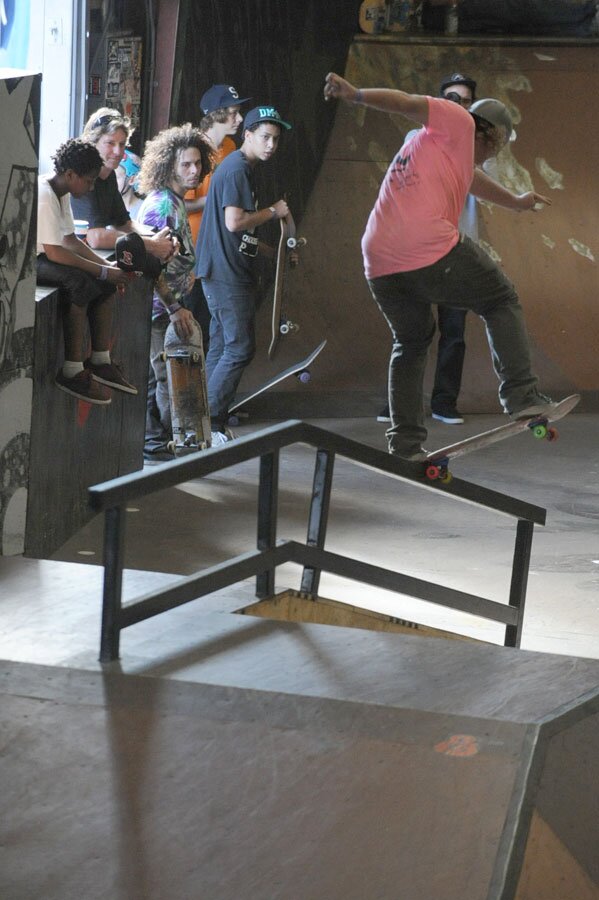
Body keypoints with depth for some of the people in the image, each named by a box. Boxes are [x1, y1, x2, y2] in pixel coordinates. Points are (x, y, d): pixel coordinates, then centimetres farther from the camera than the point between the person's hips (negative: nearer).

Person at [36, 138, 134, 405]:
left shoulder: (61, 193, 8)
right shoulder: (44, 196, -23)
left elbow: (70, 240, 13)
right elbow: (54, 252, -27)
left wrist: (107, 265, 0)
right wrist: (102, 271, -23)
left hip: (39, 256, 11)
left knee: (107, 284, 2)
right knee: (80, 283, -31)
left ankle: (100, 361, 3)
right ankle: (72, 371, -27)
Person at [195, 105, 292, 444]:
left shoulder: (243, 168, 19)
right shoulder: (238, 169, -14)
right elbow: (234, 222, -23)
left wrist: (273, 251, 22)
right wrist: (273, 211, -10)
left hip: (231, 272, 11)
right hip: (227, 274, -11)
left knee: (223, 347, 12)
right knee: (240, 348, -10)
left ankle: (211, 424, 15)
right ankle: (210, 424, -7)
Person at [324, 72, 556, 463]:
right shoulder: (458, 123, 9)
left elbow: (471, 178, 54)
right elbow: (409, 103, -6)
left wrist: (516, 201, 70)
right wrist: (356, 95, -20)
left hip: (380, 263, 8)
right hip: (432, 251, -8)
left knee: (411, 343, 21)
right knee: (502, 301, 10)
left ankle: (405, 441, 14)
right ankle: (522, 394, 2)